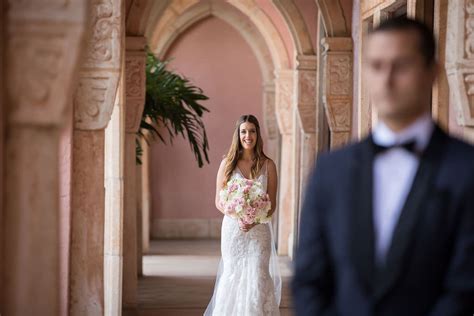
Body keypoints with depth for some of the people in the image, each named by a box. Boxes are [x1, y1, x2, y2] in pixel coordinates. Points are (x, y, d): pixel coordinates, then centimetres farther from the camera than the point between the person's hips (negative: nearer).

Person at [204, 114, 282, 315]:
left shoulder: (267, 165, 3)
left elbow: (272, 204, 3)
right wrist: (238, 218, -14)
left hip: (259, 230, 0)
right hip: (233, 229, 0)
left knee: (258, 277, -7)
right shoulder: (227, 163, 2)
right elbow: (219, 201, 2)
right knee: (232, 277, 2)